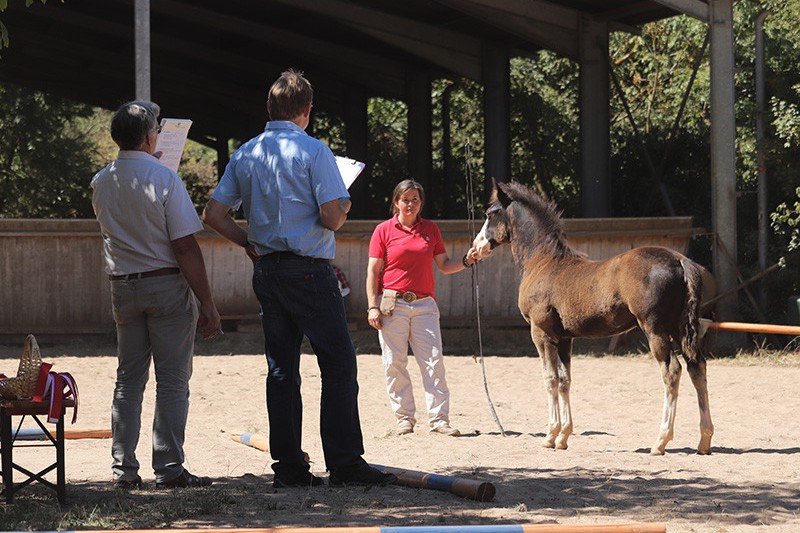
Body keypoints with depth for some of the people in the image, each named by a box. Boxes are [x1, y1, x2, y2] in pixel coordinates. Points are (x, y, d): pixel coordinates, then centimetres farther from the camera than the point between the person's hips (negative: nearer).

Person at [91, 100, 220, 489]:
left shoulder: (101, 183, 3)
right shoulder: (164, 180, -15)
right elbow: (185, 247, -16)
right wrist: (207, 304, -13)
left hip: (123, 287, 5)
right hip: (167, 285, -5)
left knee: (128, 380, 12)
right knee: (172, 381, 0)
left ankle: (123, 468, 11)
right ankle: (169, 467, -2)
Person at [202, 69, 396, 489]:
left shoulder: (245, 154, 9)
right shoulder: (313, 151, -8)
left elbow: (213, 214, 7)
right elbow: (332, 216, -15)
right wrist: (343, 209, 7)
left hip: (266, 272, 6)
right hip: (308, 269, -6)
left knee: (281, 370, 8)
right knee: (338, 364, -3)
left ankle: (288, 467, 6)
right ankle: (345, 463, -7)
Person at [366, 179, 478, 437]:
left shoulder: (431, 229, 11)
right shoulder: (384, 230, 2)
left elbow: (444, 265, 15)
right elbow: (373, 271, 1)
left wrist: (466, 261, -5)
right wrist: (373, 307, -7)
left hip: (424, 304, 2)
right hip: (392, 304, -2)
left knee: (433, 361, -5)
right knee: (395, 363, -1)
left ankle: (439, 418, -4)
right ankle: (404, 417, 9)